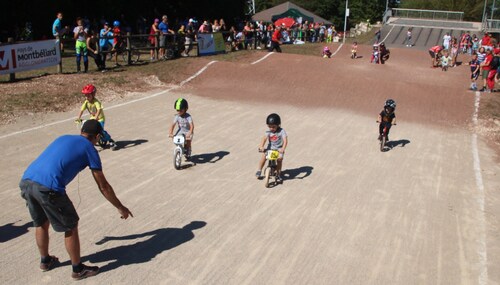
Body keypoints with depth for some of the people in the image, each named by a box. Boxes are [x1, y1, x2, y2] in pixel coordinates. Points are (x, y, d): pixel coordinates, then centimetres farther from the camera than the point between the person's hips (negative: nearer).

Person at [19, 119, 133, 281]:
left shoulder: (63, 138, 26)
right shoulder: (90, 149, 8)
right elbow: (103, 187, 10)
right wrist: (121, 208, 21)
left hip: (26, 181, 7)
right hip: (48, 188, -7)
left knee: (41, 224, 28)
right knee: (71, 227, 13)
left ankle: (45, 261, 48)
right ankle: (78, 269, 26)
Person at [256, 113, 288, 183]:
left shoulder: (281, 131, -15)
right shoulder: (268, 132, -7)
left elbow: (285, 140, -25)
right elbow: (264, 139, -21)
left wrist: (283, 149, -42)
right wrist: (261, 146, -39)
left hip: (279, 149, -2)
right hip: (270, 148, 2)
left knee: (280, 158, -25)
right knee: (264, 156, -20)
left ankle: (278, 174, -6)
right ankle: (259, 170, 1)